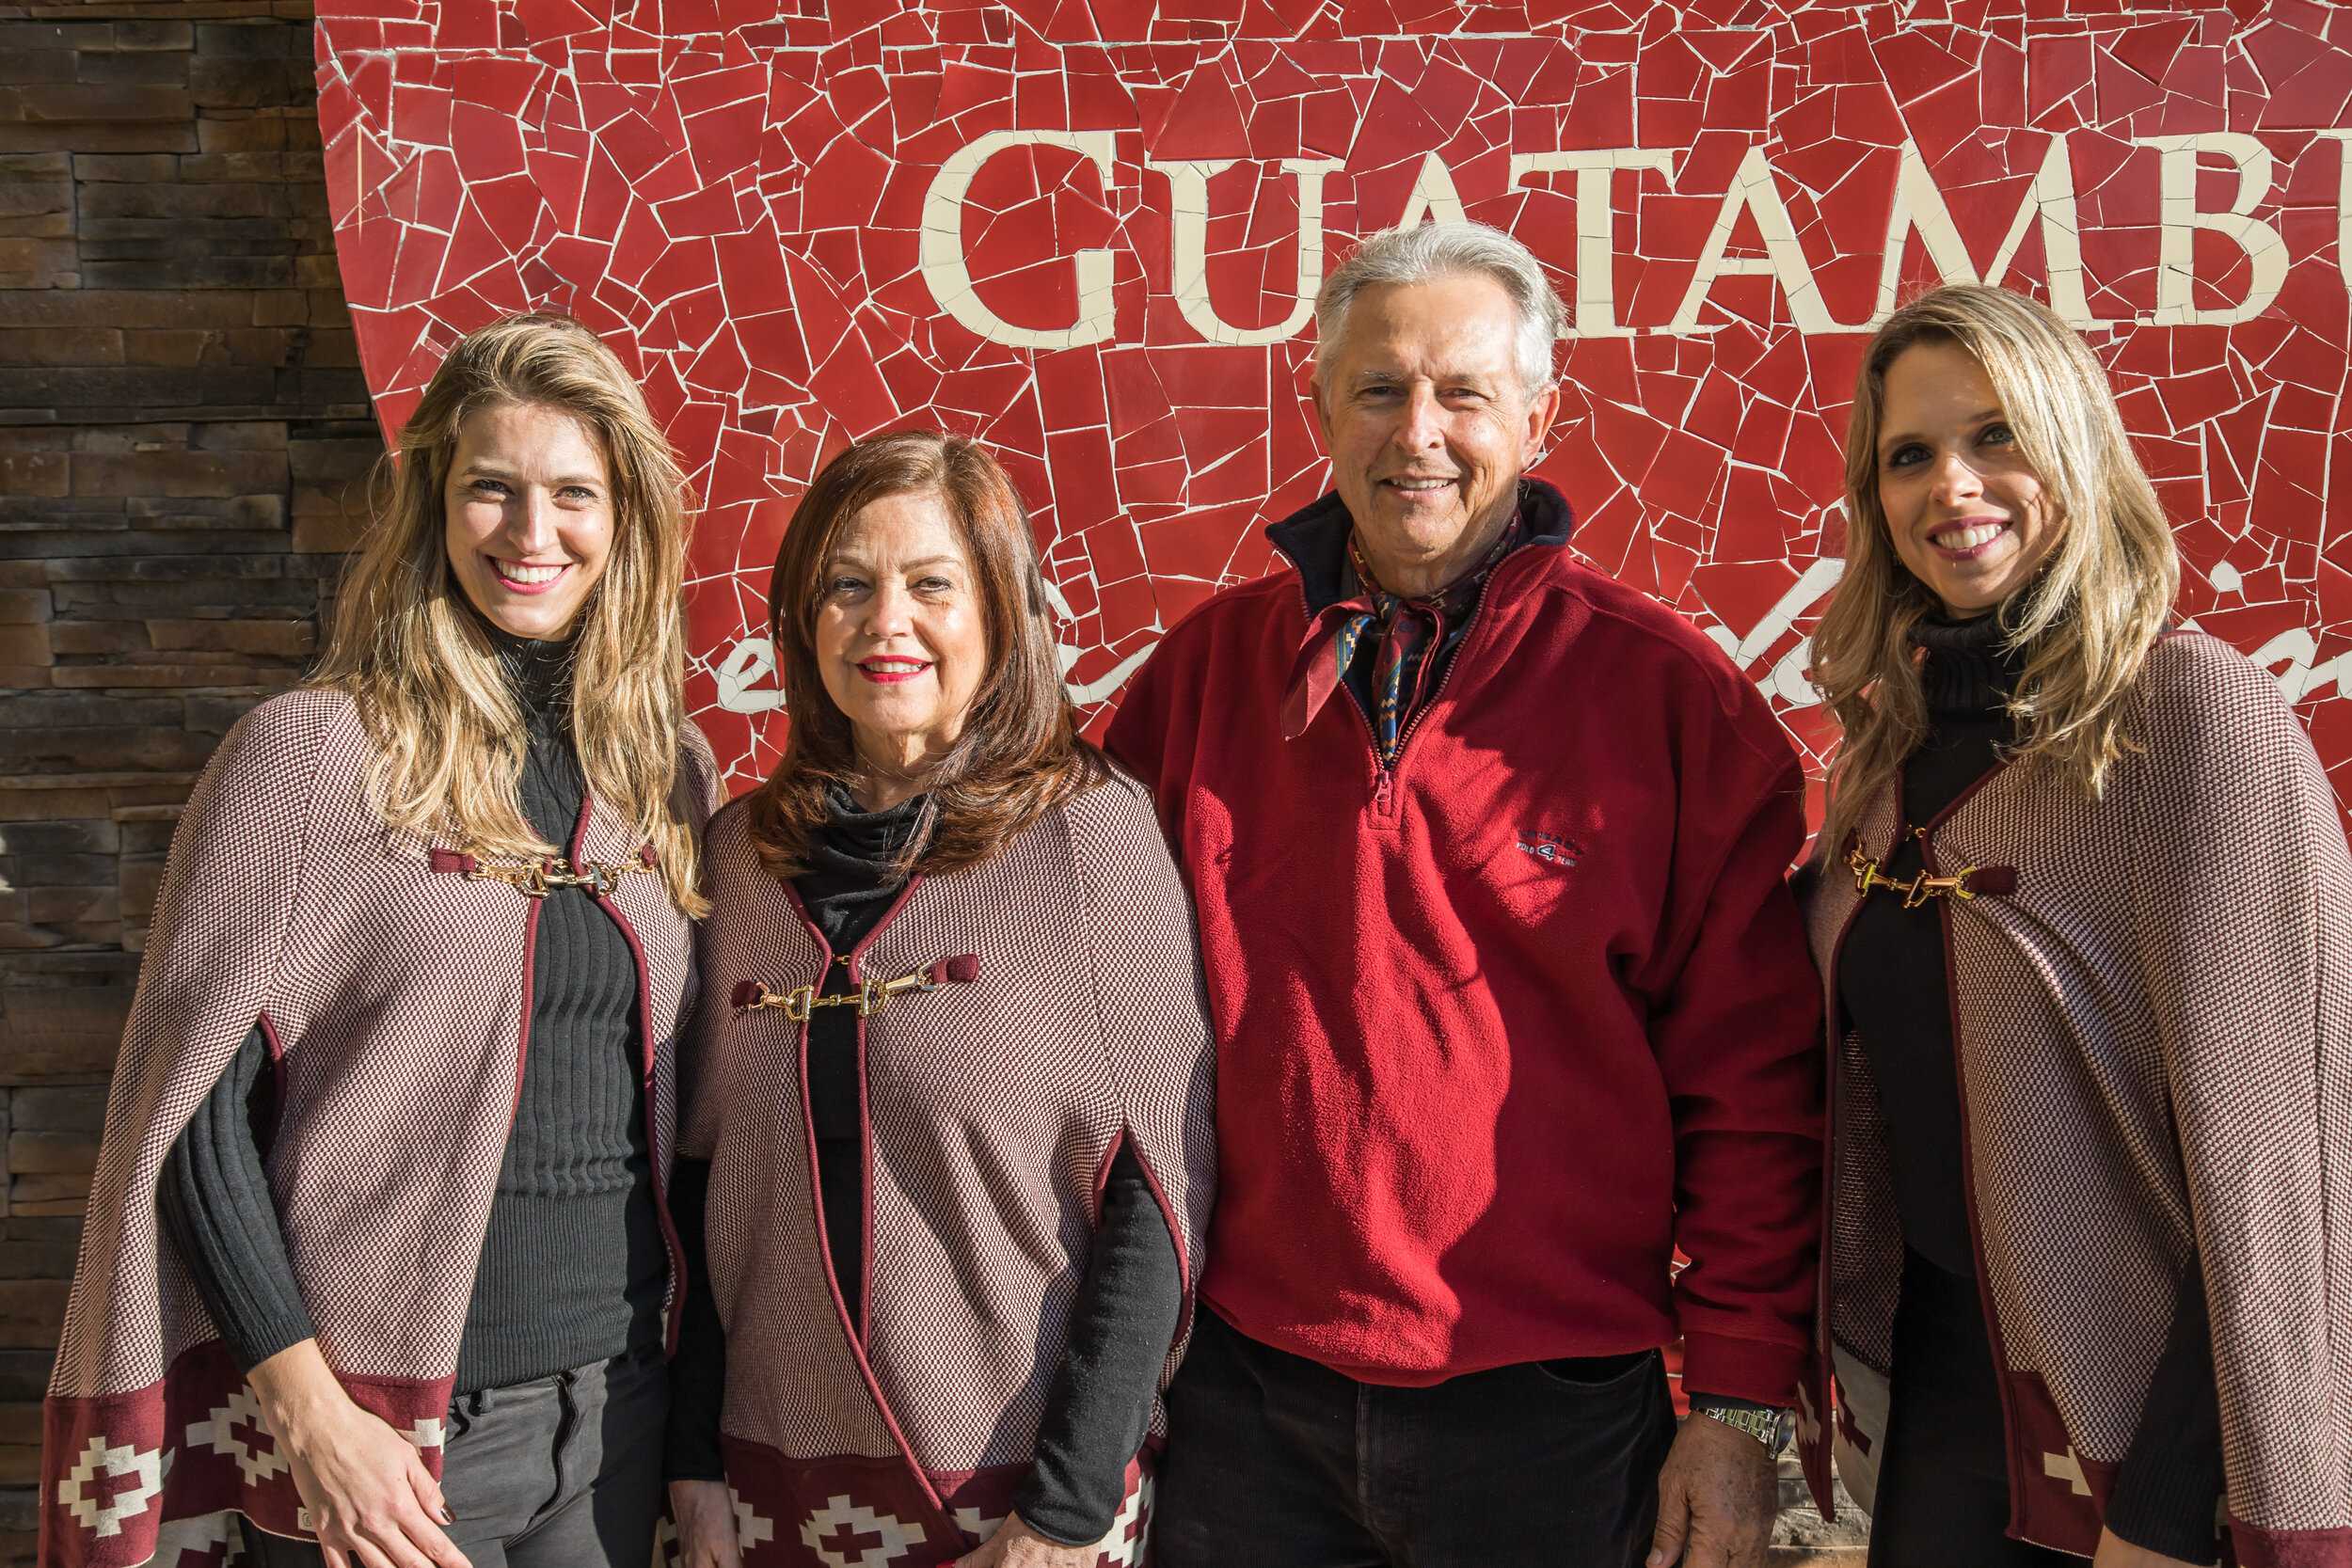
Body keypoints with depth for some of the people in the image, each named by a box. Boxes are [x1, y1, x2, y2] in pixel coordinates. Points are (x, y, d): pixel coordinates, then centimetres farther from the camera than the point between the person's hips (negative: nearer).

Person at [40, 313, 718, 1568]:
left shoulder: (667, 770, 5)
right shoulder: (313, 749, -9)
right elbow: (199, 1105, -9)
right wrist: (310, 1409, -14)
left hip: (619, 1402, 4)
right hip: (381, 1424, -4)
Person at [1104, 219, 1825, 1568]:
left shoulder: (1671, 695, -6)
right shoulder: (1206, 671, 2)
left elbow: (1753, 1076, -5)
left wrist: (1742, 1404, -6)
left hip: (1553, 1407, -2)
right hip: (1245, 1393, 2)